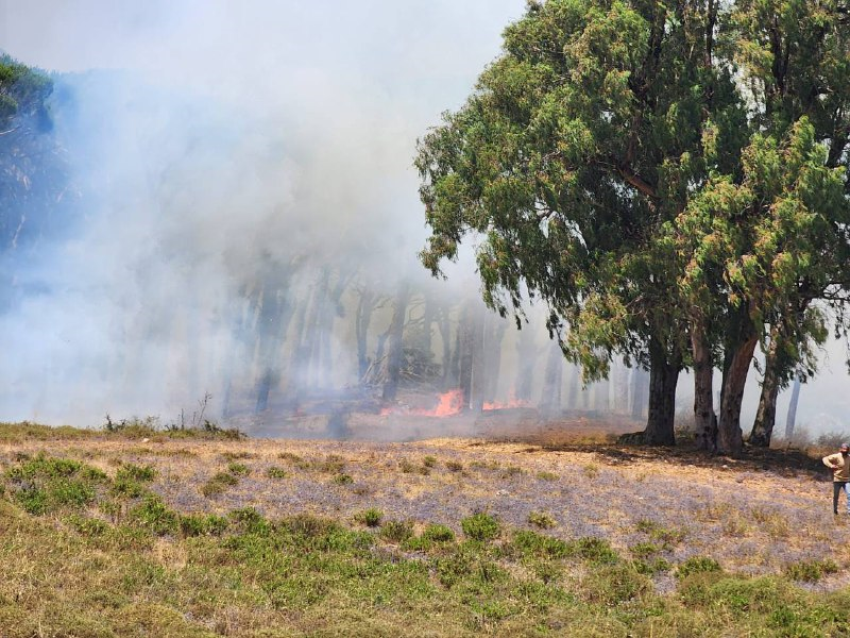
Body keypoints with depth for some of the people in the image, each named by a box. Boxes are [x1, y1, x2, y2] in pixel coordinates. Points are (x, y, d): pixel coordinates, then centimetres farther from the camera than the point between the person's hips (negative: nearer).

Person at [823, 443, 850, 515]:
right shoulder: (836, 457, -13)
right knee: (835, 496, 10)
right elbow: (825, 459, -15)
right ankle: (835, 510, 28)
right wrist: (831, 465, -28)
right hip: (837, 480, -2)